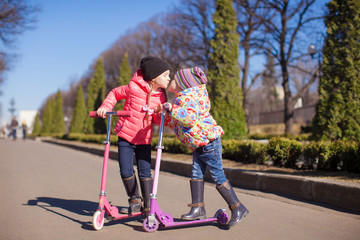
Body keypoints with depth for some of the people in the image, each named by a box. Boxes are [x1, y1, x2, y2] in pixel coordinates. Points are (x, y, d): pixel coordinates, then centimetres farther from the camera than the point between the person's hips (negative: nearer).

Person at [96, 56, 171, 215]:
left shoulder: (161, 97, -2)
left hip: (144, 139, 3)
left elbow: (157, 121, 1)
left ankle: (148, 206, 9)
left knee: (145, 172, -3)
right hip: (125, 137, -2)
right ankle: (134, 201, 16)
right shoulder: (134, 88, -14)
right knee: (126, 171, -6)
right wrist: (105, 107, -9)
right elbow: (115, 93, 4)